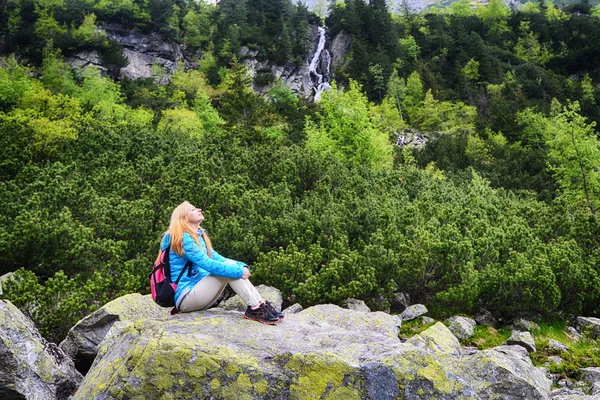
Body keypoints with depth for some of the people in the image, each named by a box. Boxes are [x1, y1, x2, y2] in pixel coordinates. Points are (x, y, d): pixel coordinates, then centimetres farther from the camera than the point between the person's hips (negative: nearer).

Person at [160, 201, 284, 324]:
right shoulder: (183, 238, -13)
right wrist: (238, 271, -21)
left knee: (233, 266, -5)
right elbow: (207, 264, -22)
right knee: (229, 268, -19)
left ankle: (261, 304, -14)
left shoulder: (199, 237, 16)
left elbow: (217, 258, 10)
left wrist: (242, 267, -8)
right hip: (185, 298, -8)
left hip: (198, 291, 9)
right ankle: (254, 309, -20)